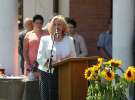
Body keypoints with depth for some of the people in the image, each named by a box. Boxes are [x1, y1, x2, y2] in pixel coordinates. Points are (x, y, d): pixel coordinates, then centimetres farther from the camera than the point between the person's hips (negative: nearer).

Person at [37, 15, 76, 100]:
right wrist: (52, 63, -17)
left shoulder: (69, 40, 14)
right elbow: (40, 58, -2)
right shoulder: (45, 39, 8)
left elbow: (74, 57, 12)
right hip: (48, 73, -1)